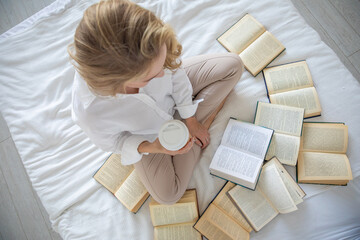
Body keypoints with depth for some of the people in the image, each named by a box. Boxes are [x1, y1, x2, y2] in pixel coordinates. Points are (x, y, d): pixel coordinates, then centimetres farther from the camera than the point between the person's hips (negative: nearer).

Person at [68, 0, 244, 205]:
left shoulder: (148, 52, -36)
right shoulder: (89, 114, -41)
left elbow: (174, 71, -13)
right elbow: (111, 143, -16)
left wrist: (190, 120, -6)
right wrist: (150, 147, -33)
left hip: (172, 92, 2)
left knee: (233, 65, -7)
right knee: (167, 194, -5)